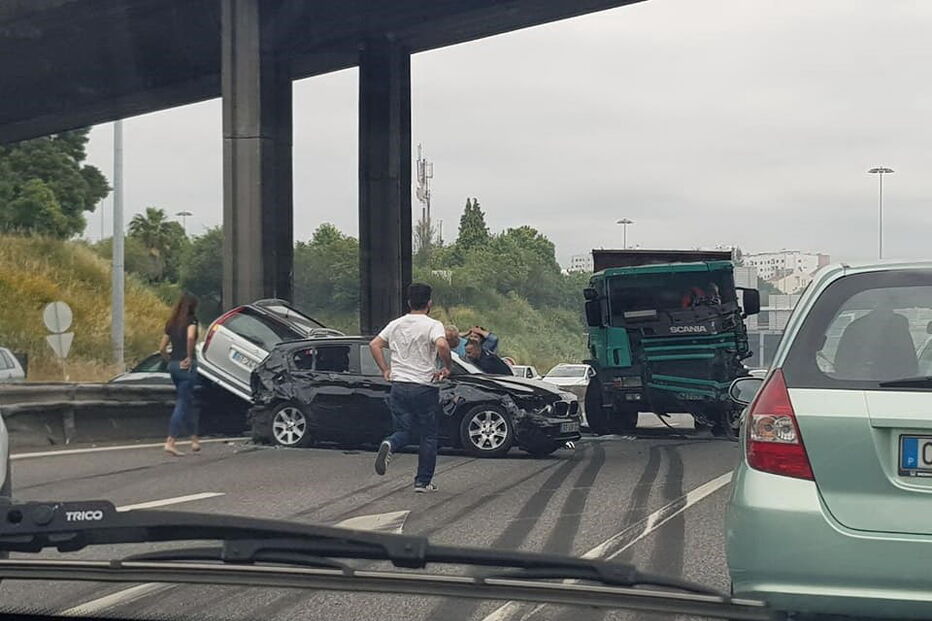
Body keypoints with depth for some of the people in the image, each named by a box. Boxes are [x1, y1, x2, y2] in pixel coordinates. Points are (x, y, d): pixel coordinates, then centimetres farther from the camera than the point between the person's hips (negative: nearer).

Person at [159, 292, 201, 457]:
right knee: (183, 404, -4)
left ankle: (194, 439, 23)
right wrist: (189, 357, -16)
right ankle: (170, 442, -11)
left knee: (189, 402, 18)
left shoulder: (171, 323, 14)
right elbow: (190, 337, -26)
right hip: (187, 366, -7)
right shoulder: (191, 320, -5)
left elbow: (162, 348, 12)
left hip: (173, 365, 7)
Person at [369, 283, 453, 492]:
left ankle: (389, 444, -23)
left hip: (398, 386, 4)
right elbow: (442, 345, -27)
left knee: (404, 431, 11)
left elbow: (374, 344, 11)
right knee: (428, 436, 8)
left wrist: (385, 370, 14)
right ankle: (423, 482, 10)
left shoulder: (395, 324, 9)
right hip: (424, 387, -4)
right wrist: (448, 367, -12)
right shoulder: (433, 325, -8)